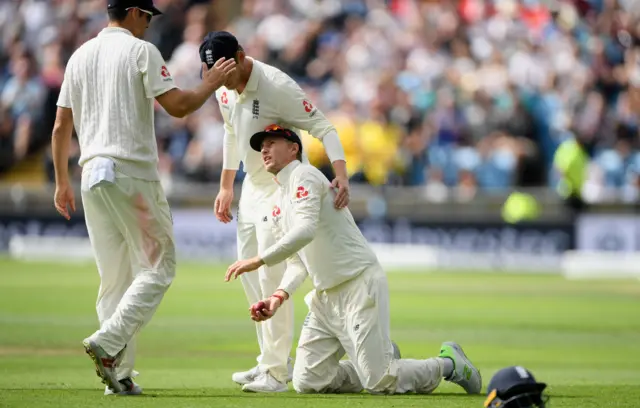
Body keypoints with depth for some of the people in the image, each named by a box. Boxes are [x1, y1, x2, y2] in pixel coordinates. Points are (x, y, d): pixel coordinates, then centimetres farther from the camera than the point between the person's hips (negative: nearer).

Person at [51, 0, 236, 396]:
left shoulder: (80, 56, 15)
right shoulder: (140, 51, -4)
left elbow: (61, 127, 16)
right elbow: (177, 105, -12)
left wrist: (62, 181, 22)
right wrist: (210, 85, 5)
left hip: (92, 174, 7)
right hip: (132, 174, -7)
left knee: (115, 275, 10)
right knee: (157, 267, -1)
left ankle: (119, 375, 5)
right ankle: (108, 342, -19)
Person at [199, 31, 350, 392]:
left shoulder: (278, 87, -25)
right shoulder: (224, 90, -2)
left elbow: (323, 128, -24)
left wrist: (341, 174, -38)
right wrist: (226, 187, 18)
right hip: (252, 188, 9)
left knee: (272, 278, -12)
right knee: (249, 275, 13)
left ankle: (276, 372, -8)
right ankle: (273, 361, 24)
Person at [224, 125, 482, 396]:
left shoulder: (304, 175, -9)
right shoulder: (277, 210, 19)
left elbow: (305, 231, -25)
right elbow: (297, 262, 14)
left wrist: (259, 260, -26)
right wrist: (279, 297, -4)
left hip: (360, 286, -9)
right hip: (325, 298, 9)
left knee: (379, 384, -13)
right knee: (306, 383, 1)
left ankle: (449, 364, 11)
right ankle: (383, 362, 19)